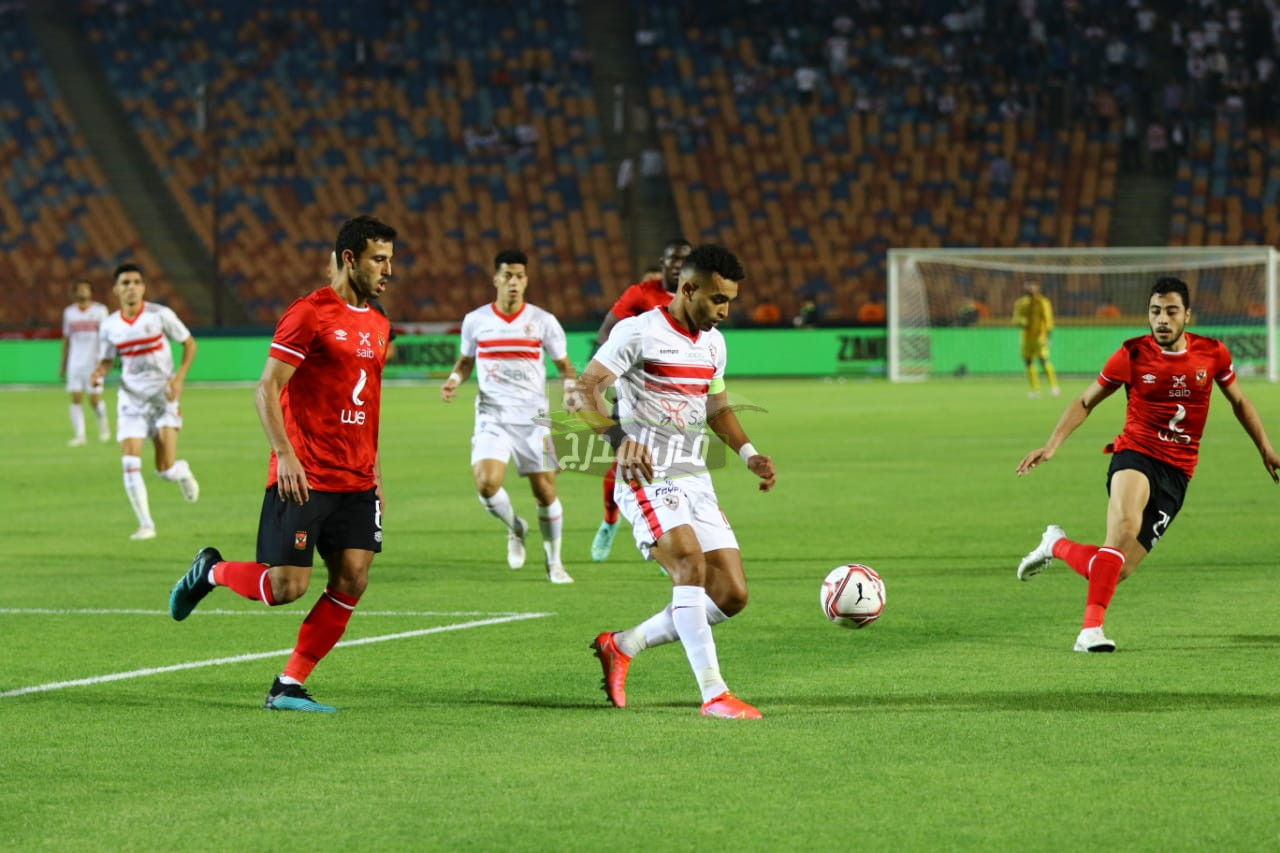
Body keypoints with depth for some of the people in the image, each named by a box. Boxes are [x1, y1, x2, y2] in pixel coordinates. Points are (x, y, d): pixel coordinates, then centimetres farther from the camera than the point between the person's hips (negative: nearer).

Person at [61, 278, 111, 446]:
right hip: (75, 362, 3)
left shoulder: (100, 310, 0)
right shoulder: (69, 312, 10)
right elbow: (66, 339, 16)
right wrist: (63, 364, 16)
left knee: (94, 399, -5)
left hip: (93, 361, -3)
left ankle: (103, 424, 23)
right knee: (76, 399, -4)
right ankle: (79, 435, -2)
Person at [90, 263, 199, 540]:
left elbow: (190, 343, 0)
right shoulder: (110, 326, 1)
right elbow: (106, 360, 13)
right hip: (130, 399, 2)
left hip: (163, 396, -2)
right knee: (130, 462, -11)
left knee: (166, 468, -9)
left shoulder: (160, 315, -8)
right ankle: (145, 524, 0)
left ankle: (183, 473, 29)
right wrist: (98, 373, -10)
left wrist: (179, 378, -12)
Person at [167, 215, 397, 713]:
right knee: (287, 587, -9)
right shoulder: (309, 313, -9)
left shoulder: (378, 327, 15)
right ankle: (211, 571, 22)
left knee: (352, 581, -5)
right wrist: (285, 454, -22)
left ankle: (288, 688, 3)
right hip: (302, 480, -7)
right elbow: (266, 390, -12)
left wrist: (375, 476, 21)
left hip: (355, 484, 7)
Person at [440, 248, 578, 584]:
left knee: (545, 491, 1)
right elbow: (466, 359, 19)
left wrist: (571, 385, -12)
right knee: (486, 484, -20)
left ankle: (554, 562, 22)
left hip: (533, 418, 0)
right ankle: (515, 527, 13)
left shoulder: (543, 321, 1)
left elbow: (563, 364, 9)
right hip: (492, 415, 0)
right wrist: (455, 379, -1)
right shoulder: (475, 321, 3)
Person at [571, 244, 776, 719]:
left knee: (731, 595, 0)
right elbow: (585, 390, -13)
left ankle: (622, 646, 17)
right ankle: (713, 694, -29)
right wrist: (619, 439, -28)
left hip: (694, 479, 8)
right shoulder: (639, 332, -9)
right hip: (646, 479, -8)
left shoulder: (713, 342, 14)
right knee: (690, 563, -28)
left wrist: (747, 453, 12)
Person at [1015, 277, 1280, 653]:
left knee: (1117, 570, -7)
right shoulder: (1132, 354, -3)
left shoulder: (1212, 353, 3)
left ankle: (1057, 545, 23)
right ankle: (1092, 628, -32)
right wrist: (1052, 445, -4)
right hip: (1135, 455, -2)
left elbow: (1239, 402, 21)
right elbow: (1085, 402, 7)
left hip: (1176, 473, 3)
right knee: (1125, 525, -36)